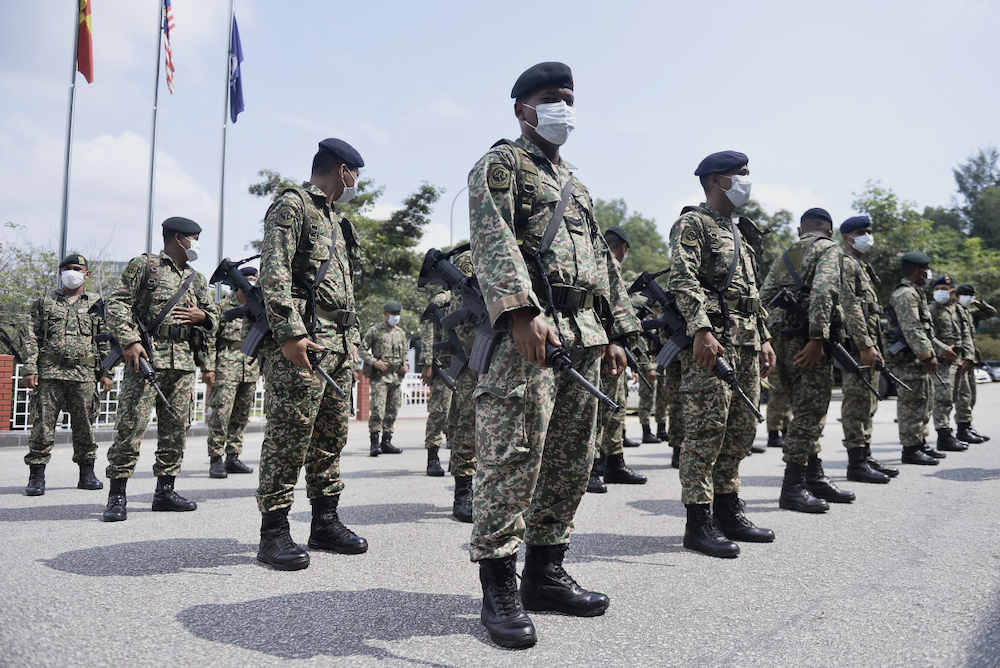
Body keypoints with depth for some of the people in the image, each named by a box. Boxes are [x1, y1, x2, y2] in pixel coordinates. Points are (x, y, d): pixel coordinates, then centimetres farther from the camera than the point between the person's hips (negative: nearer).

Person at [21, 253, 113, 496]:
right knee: (42, 425, -3)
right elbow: (33, 337, 9)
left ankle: (87, 474, 15)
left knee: (84, 426, 5)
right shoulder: (45, 301, 12)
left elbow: (106, 341, 11)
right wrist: (29, 368, -1)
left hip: (84, 376, 1)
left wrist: (106, 373, 5)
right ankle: (36, 477, 5)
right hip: (49, 373, 0)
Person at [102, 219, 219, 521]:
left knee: (176, 428, 6)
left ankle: (165, 490, 15)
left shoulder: (197, 279, 22)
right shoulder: (145, 265, 5)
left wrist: (202, 316, 1)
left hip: (184, 361, 6)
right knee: (131, 425, -8)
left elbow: (214, 317, 25)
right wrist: (129, 341, -15)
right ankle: (117, 495, -2)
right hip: (146, 355, -6)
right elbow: (118, 302, -3)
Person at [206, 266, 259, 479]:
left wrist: (264, 365, 16)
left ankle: (233, 457, 16)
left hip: (251, 367, 6)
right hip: (227, 366, -6)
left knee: (242, 415, 9)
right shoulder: (223, 306, -1)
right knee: (221, 413, -10)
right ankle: (215, 460, -5)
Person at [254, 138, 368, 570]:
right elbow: (274, 274, -15)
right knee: (288, 437, -7)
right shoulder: (292, 206, -3)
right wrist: (289, 334, -23)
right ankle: (274, 532, 0)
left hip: (338, 344, 9)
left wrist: (350, 340, 20)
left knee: (331, 437, 11)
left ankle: (325, 522, 19)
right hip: (300, 343, -9)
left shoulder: (334, 218, 26)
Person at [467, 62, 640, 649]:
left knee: (572, 461, 8)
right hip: (528, 332, -8)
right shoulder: (501, 164, 5)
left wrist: (616, 332, 19)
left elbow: (603, 260, 28)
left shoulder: (575, 182, 29)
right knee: (513, 457, -10)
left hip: (585, 336, 8)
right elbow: (493, 239, -13)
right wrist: (522, 309, -28)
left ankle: (545, 572, 19)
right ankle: (500, 587, -1)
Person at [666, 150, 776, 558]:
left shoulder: (741, 232, 26)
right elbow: (683, 281, -16)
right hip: (711, 340, -9)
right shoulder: (692, 224, -3)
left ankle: (728, 512, 22)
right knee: (706, 430, -9)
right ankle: (698, 524, -4)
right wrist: (701, 330, -27)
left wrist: (764, 337, 21)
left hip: (746, 341, 10)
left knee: (742, 429, 11)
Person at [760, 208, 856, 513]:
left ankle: (815, 478, 20)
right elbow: (822, 290, -17)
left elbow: (763, 298, 14)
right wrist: (817, 338, -21)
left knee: (808, 410, 15)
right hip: (807, 339, -8)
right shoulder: (829, 248, 1)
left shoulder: (784, 256, 22)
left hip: (782, 337, 8)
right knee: (810, 411, -6)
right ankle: (792, 487, -5)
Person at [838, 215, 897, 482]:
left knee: (868, 403, 13)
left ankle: (866, 457, 19)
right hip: (857, 344, -11)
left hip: (868, 344, 11)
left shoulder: (861, 266, 24)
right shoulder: (845, 263, -8)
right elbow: (849, 307, -18)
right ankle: (856, 464, -7)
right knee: (857, 402, -10)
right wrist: (865, 345, -23)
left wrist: (876, 346, 22)